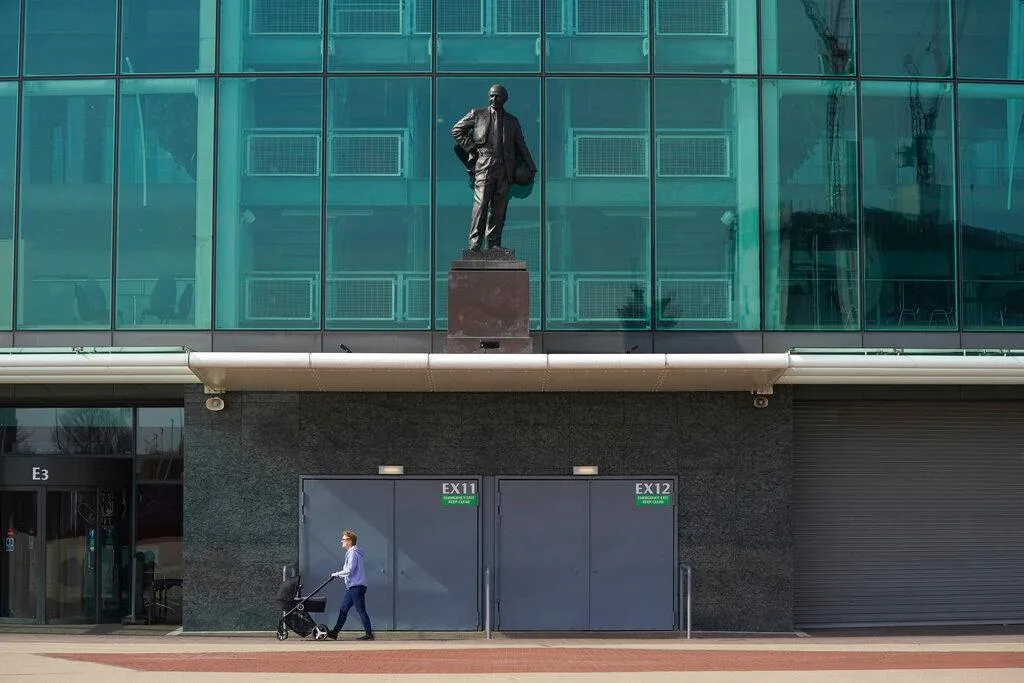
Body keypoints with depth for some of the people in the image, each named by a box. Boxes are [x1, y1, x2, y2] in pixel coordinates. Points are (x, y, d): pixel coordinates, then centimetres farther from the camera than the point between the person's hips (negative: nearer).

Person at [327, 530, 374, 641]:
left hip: (357, 587, -11)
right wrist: (340, 575, 10)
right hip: (352, 587, 11)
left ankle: (369, 633, -4)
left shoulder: (353, 553, -14)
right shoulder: (350, 552, 18)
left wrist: (336, 574, -7)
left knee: (361, 610, -7)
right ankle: (335, 632, 13)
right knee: (343, 609, 10)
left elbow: (349, 570, -20)